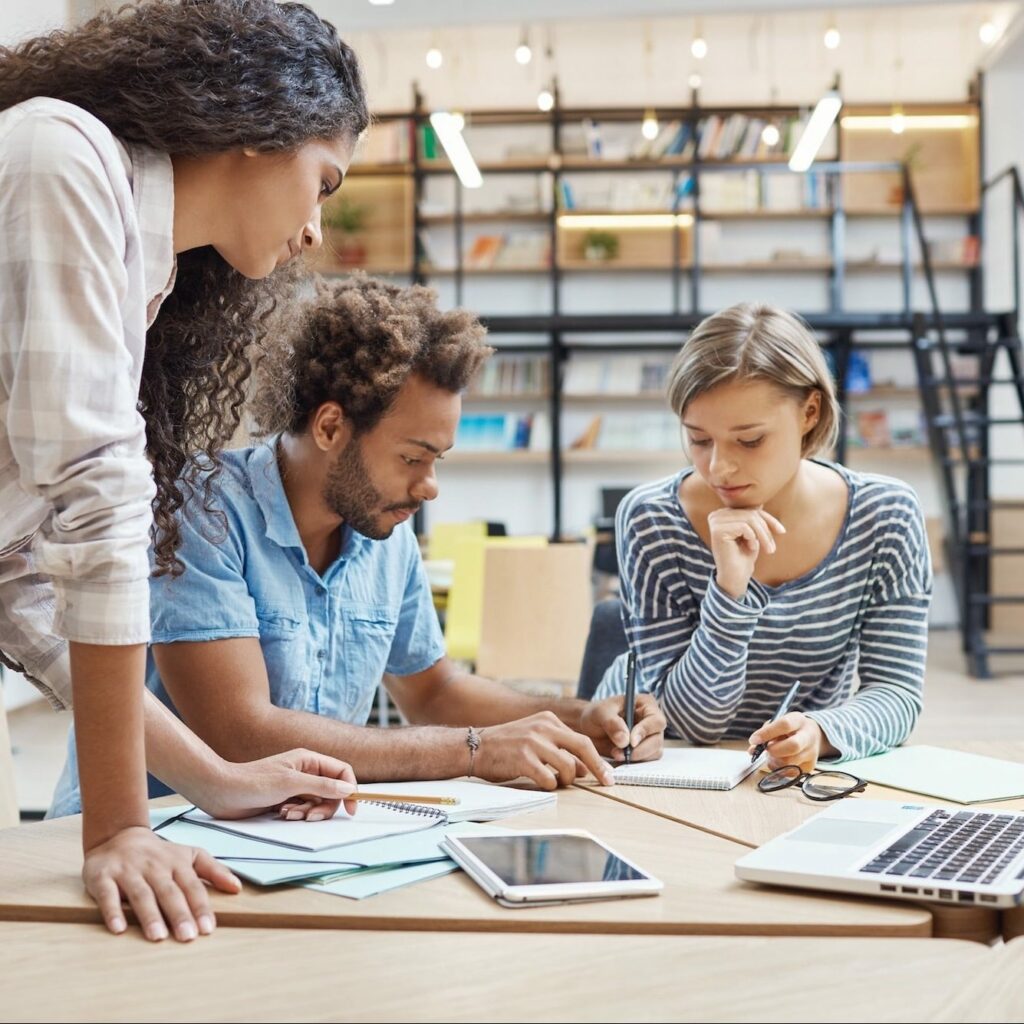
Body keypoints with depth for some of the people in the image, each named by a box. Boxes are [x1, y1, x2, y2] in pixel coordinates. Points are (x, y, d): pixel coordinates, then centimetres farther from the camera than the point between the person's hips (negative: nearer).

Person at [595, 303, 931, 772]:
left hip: (808, 772, 1)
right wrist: (730, 589, -29)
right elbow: (688, 720, -15)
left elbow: (896, 691, -10)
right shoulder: (650, 520, -16)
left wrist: (821, 733, -30)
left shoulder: (886, 516, -11)